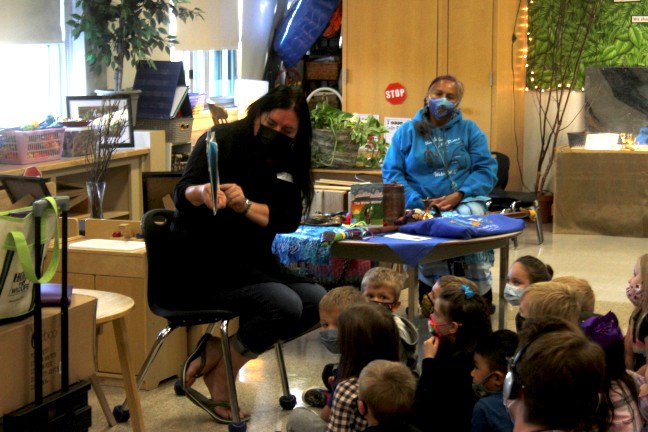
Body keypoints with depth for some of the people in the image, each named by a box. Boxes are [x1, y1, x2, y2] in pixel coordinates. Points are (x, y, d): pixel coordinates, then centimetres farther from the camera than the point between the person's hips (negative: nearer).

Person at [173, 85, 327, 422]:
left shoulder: (288, 161, 7)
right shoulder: (223, 140, -8)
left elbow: (289, 219, -5)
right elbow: (181, 195, -18)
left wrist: (245, 205, -24)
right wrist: (202, 192, -43)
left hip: (252, 261, 7)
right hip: (203, 262, -7)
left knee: (317, 300, -13)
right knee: (285, 304, -26)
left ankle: (215, 351, -6)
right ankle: (219, 383, -7)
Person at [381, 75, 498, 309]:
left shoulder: (469, 130, 16)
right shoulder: (407, 131, 15)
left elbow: (487, 169, 5)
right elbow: (392, 172, 7)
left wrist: (459, 195, -11)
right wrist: (419, 203, -9)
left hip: (464, 200, 1)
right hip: (422, 206, 0)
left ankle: (482, 297, -27)